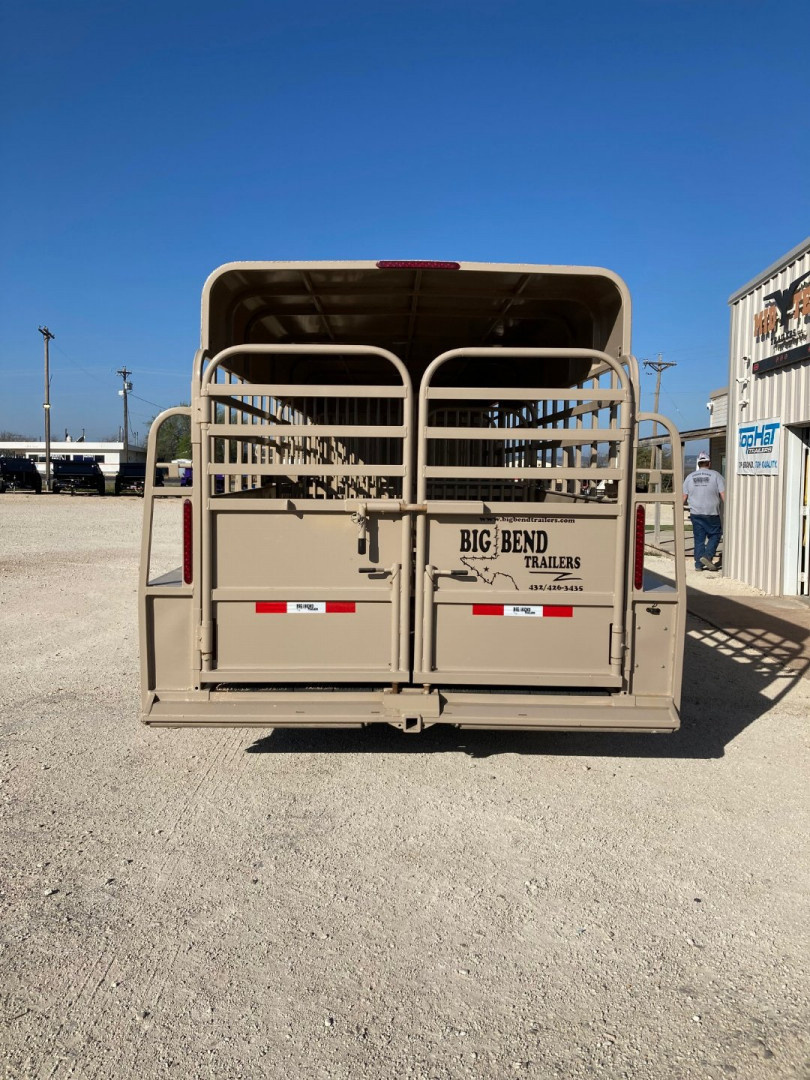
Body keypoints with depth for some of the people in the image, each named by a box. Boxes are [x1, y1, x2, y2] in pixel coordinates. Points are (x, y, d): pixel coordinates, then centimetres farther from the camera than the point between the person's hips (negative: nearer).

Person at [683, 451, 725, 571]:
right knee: (715, 535, 10)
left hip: (695, 513, 3)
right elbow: (723, 495, -6)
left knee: (699, 538, 8)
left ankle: (699, 564, 8)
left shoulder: (690, 477, 6)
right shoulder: (715, 475, -3)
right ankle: (707, 556, -7)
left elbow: (684, 497, 8)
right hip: (711, 513, -3)